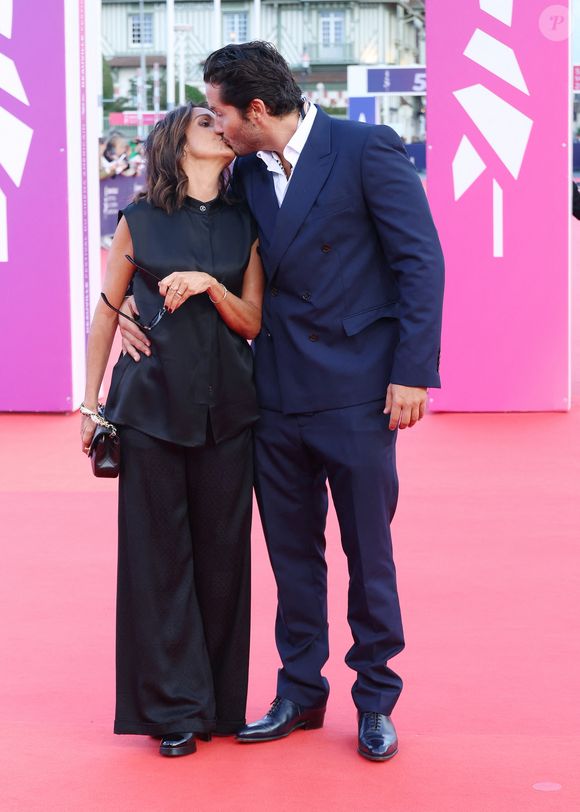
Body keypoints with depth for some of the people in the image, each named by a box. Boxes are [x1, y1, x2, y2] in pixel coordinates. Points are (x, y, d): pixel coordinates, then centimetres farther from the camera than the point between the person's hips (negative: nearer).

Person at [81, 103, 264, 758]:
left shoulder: (244, 225, 7)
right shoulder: (140, 220, 3)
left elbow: (253, 322, 6)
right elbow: (107, 311, 8)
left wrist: (210, 285, -12)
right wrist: (91, 400, 8)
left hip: (226, 408, 2)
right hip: (151, 404, -2)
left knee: (222, 551, 4)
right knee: (159, 554, 0)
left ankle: (219, 701, 17)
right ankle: (173, 709, 9)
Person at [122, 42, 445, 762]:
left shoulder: (367, 151, -10)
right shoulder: (247, 172, 8)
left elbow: (420, 262, -11)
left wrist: (412, 372, -15)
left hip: (355, 392, -6)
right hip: (279, 395, 6)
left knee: (368, 553, 5)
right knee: (292, 553, 13)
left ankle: (376, 700, 20)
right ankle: (300, 694, 27)